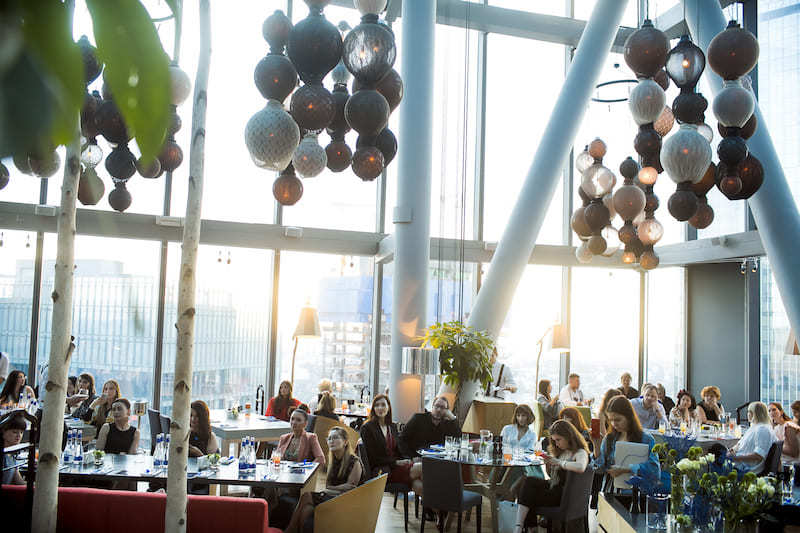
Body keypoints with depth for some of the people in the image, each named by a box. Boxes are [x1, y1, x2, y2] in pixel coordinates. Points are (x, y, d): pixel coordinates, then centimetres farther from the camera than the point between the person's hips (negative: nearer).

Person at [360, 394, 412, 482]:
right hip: (379, 471, -6)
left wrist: (406, 460, -3)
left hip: (396, 466, 6)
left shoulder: (393, 426, 18)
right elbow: (372, 458, -6)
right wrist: (395, 462, -12)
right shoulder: (367, 428, -2)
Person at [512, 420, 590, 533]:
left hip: (564, 495, -7)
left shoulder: (580, 453, -9)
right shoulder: (561, 452, 16)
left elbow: (581, 468, -34)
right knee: (529, 481, -18)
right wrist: (548, 463, 4)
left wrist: (559, 462, -24)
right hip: (553, 486, 7)